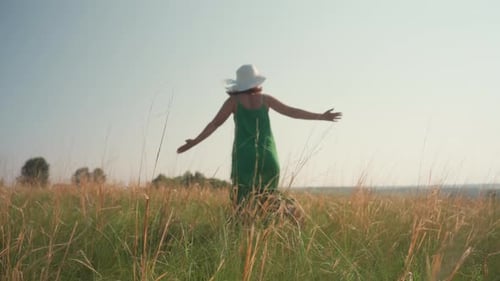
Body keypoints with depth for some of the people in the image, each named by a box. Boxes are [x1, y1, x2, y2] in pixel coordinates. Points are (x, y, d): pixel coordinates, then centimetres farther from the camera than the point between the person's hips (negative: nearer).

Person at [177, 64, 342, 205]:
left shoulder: (234, 100, 4)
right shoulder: (265, 99, 9)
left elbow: (215, 123, 1)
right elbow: (292, 112, 12)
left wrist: (194, 142, 8)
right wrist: (321, 117, 19)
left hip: (244, 155, -2)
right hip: (267, 155, 2)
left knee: (243, 201, -4)